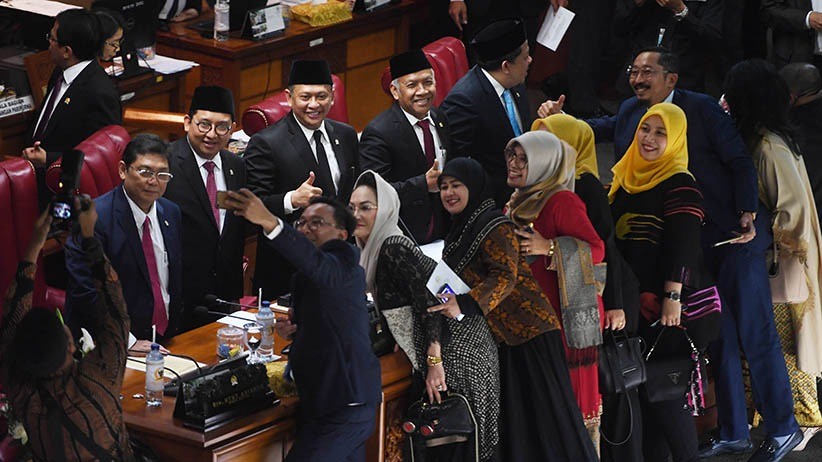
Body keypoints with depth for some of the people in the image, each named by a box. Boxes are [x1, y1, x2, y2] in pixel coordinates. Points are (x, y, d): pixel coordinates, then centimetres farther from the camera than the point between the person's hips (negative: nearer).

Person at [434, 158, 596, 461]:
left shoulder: (493, 226, -12)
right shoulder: (460, 230, 16)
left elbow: (505, 276, -24)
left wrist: (466, 305, -36)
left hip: (527, 331, -9)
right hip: (500, 337, 9)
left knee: (543, 412, -8)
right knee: (513, 420, 9)